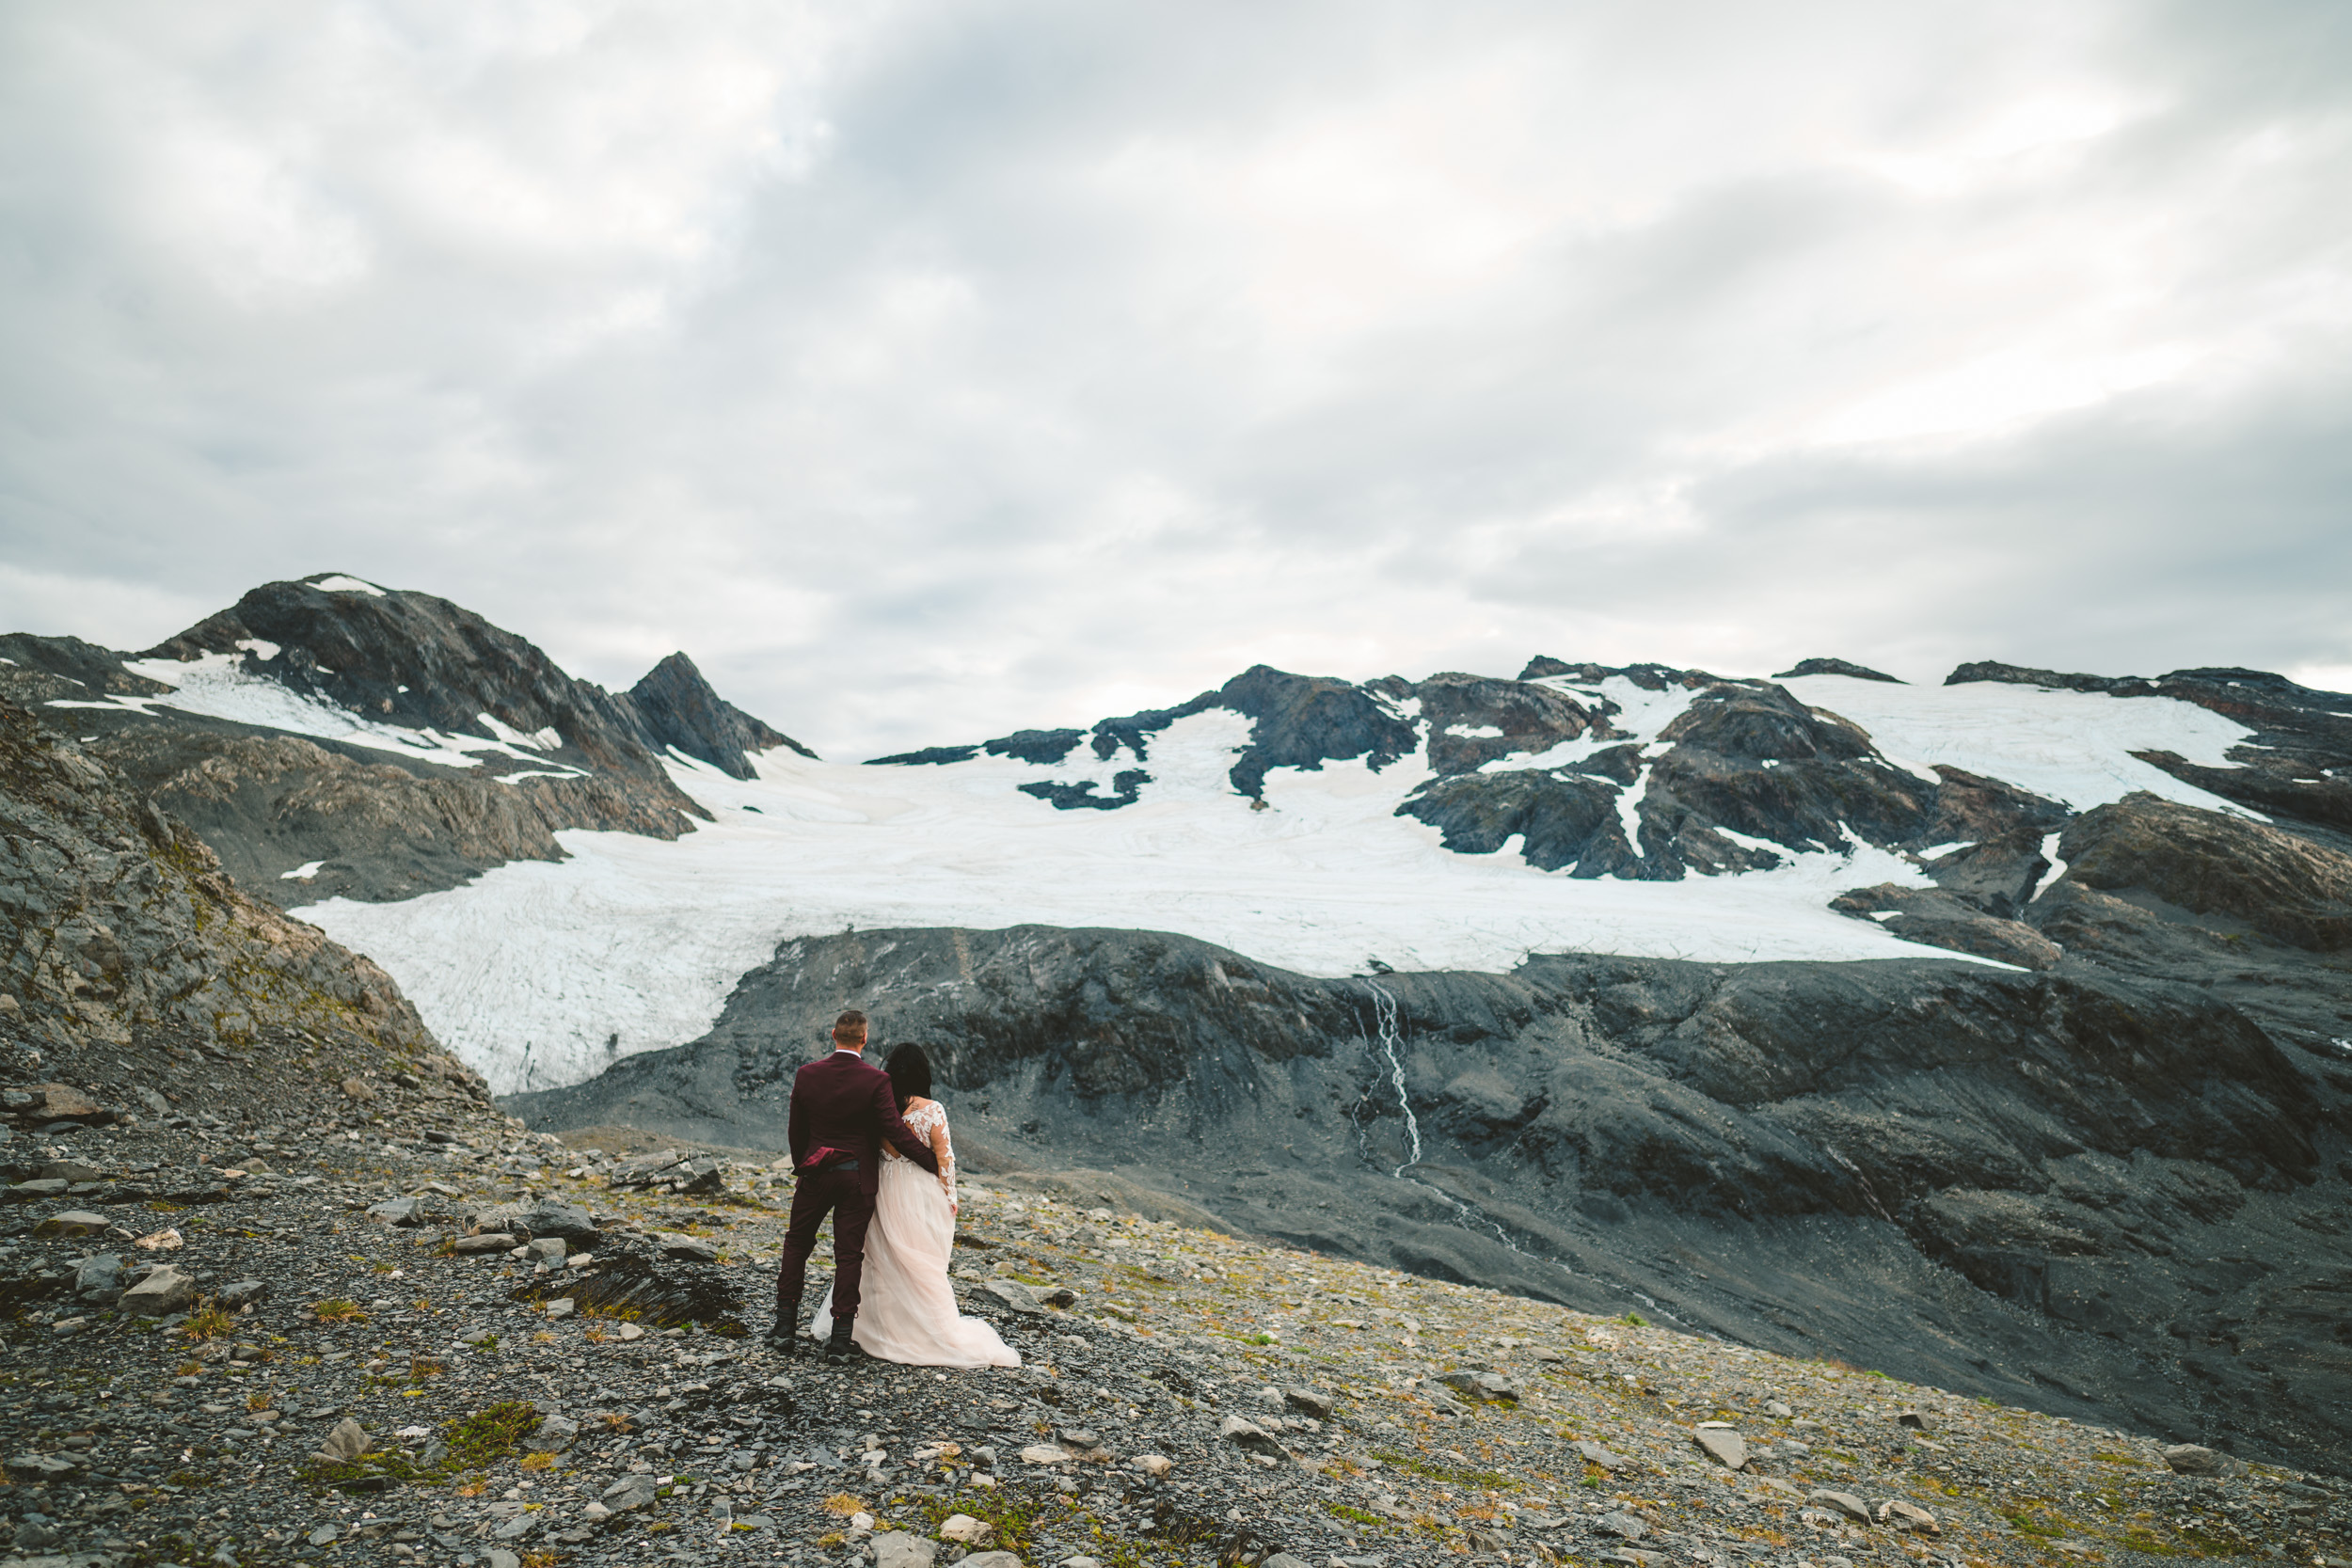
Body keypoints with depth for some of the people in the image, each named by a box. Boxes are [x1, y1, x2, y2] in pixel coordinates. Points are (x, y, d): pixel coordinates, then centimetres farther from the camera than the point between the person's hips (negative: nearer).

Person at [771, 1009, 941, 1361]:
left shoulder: (807, 1075, -6)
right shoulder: (876, 1080, -15)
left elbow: (795, 1130, 4)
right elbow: (894, 1131, -17)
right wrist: (935, 1163, -9)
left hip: (815, 1173, 2)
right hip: (857, 1178, -2)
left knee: (797, 1243, 20)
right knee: (849, 1254, 6)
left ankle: (786, 1326, 24)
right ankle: (840, 1339, 11)